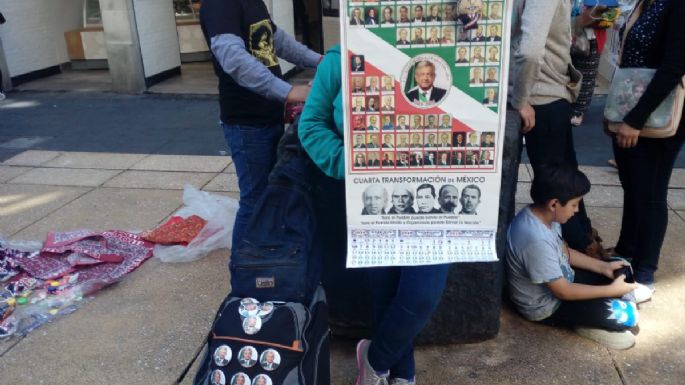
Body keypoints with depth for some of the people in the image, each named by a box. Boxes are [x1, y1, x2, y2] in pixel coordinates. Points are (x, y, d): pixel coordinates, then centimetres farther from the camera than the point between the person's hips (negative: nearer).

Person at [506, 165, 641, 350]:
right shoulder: (536, 239, -37)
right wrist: (612, 289, -18)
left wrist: (604, 266, 0)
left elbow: (564, 252, 9)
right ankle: (590, 325, 7)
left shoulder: (543, 215, -9)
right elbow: (563, 292, -27)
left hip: (560, 280, 9)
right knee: (627, 315, -16)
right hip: (547, 306, -9)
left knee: (619, 274, 13)